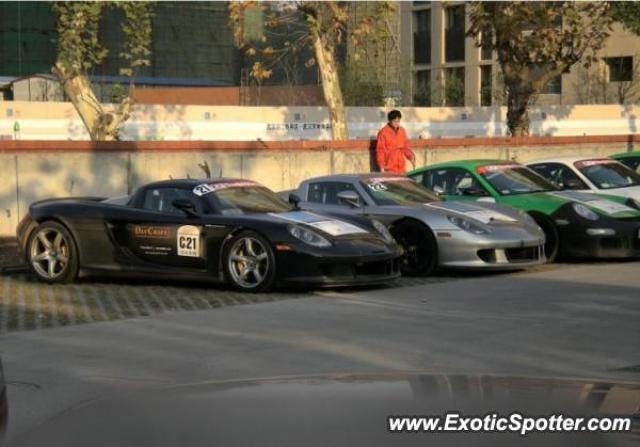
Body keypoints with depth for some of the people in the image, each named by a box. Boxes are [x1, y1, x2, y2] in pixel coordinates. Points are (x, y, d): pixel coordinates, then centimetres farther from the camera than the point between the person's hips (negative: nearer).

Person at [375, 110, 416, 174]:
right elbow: (380, 150, -6)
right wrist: (382, 167, -12)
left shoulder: (402, 131, 9)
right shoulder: (383, 132, -7)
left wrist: (411, 156, 1)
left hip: (402, 168, 5)